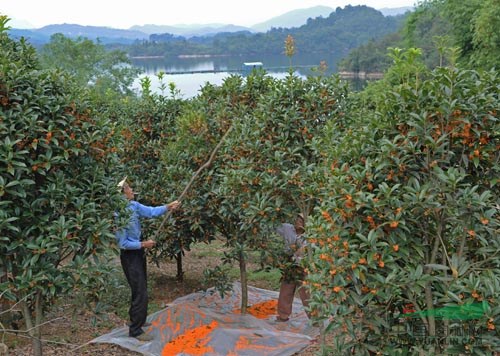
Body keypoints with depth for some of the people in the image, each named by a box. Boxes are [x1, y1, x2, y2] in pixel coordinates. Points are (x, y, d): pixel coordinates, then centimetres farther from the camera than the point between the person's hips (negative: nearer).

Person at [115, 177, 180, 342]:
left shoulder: (133, 205, -4)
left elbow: (151, 211, 7)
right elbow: (123, 243, -23)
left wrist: (168, 207, 0)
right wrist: (143, 244, -17)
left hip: (138, 253, 9)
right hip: (130, 256, -9)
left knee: (140, 289, 22)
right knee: (141, 293, -5)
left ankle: (136, 319, 40)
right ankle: (135, 330, 6)